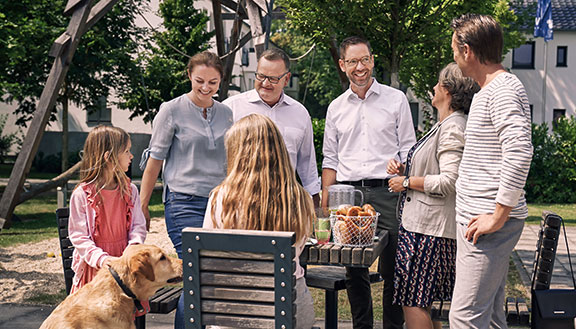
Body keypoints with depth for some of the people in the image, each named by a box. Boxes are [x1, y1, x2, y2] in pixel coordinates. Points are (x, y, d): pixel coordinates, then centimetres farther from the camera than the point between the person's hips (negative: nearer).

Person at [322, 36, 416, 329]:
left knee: (392, 270, -1)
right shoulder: (336, 108, 13)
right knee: (354, 271, 7)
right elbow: (330, 159, 15)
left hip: (387, 192, -2)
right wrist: (326, 202, 6)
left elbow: (408, 151, 5)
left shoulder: (396, 99, 6)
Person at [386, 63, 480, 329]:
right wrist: (402, 169, 10)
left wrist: (407, 182, -12)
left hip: (429, 229, -10)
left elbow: (448, 182, -23)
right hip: (420, 224, 10)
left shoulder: (453, 128, -14)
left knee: (412, 302, -6)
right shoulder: (444, 125, 18)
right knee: (420, 301, 14)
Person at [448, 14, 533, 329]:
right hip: (476, 219, 10)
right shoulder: (487, 91, 20)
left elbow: (519, 152, -26)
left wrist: (498, 216, -24)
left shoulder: (503, 90, -14)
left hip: (489, 223, -10)